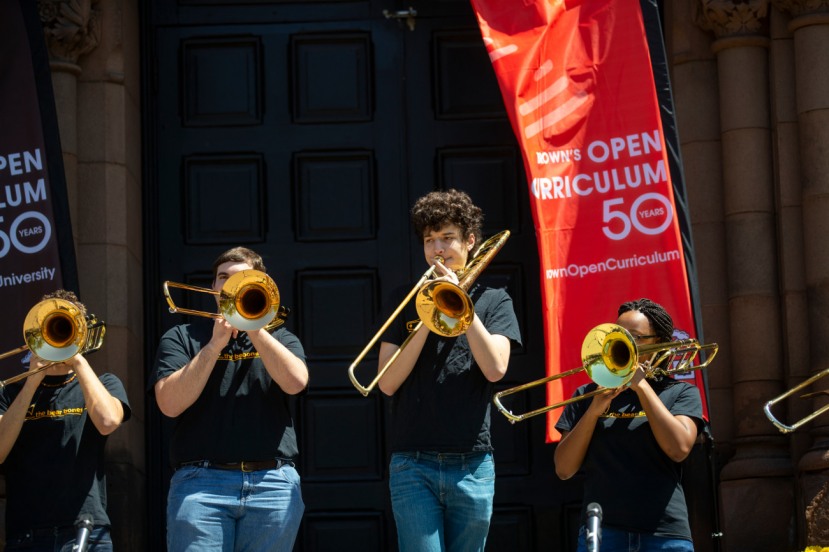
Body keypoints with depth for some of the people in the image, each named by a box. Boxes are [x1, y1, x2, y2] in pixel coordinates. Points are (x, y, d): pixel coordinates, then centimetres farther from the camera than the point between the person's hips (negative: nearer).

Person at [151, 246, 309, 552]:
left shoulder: (279, 338, 19)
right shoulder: (181, 337, 14)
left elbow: (295, 382, -4)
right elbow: (170, 403, -3)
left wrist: (252, 326, -4)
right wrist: (214, 344, -5)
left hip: (272, 484, 2)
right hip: (201, 482, -2)